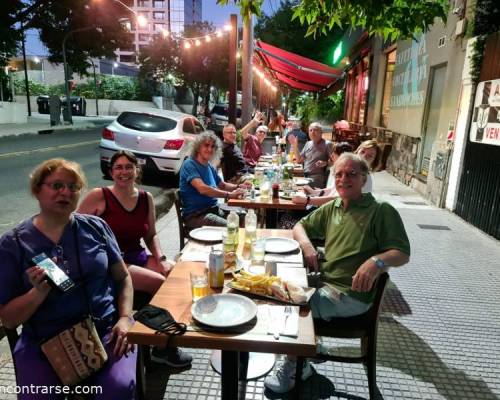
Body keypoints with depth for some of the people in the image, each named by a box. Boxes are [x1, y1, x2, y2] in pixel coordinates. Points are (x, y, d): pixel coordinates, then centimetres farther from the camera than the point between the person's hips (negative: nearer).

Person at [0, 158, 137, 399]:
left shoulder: (95, 227, 3)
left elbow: (123, 278, 9)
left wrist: (125, 318, -6)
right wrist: (39, 292, -18)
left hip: (106, 330, 0)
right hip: (43, 342, 0)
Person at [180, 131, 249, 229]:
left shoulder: (209, 166, 14)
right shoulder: (189, 164, -11)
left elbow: (222, 185, 24)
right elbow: (203, 189, -26)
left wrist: (239, 186, 4)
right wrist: (229, 195, -31)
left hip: (214, 209, 8)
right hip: (195, 215, -8)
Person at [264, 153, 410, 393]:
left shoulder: (381, 211, -8)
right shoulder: (331, 208, 11)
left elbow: (403, 253, -12)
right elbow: (300, 226, 18)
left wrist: (377, 261, -33)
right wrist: (306, 243, -5)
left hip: (351, 295, -7)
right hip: (324, 281, 7)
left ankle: (295, 368, 6)